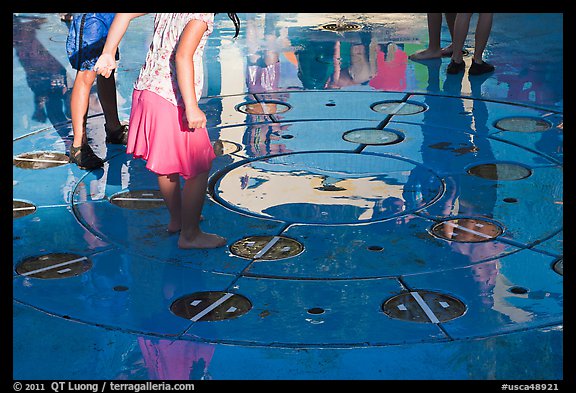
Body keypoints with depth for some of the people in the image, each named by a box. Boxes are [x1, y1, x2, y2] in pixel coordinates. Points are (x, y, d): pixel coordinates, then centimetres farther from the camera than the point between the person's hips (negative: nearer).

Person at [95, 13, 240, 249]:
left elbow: (125, 13, 4)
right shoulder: (203, 14, -18)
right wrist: (191, 108, -29)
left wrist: (108, 54, 7)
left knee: (167, 165, 25)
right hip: (173, 102, -8)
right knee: (199, 168, 9)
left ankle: (176, 219, 42)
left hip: (147, 89, 8)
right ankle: (190, 234, 18)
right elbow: (183, 56, -29)